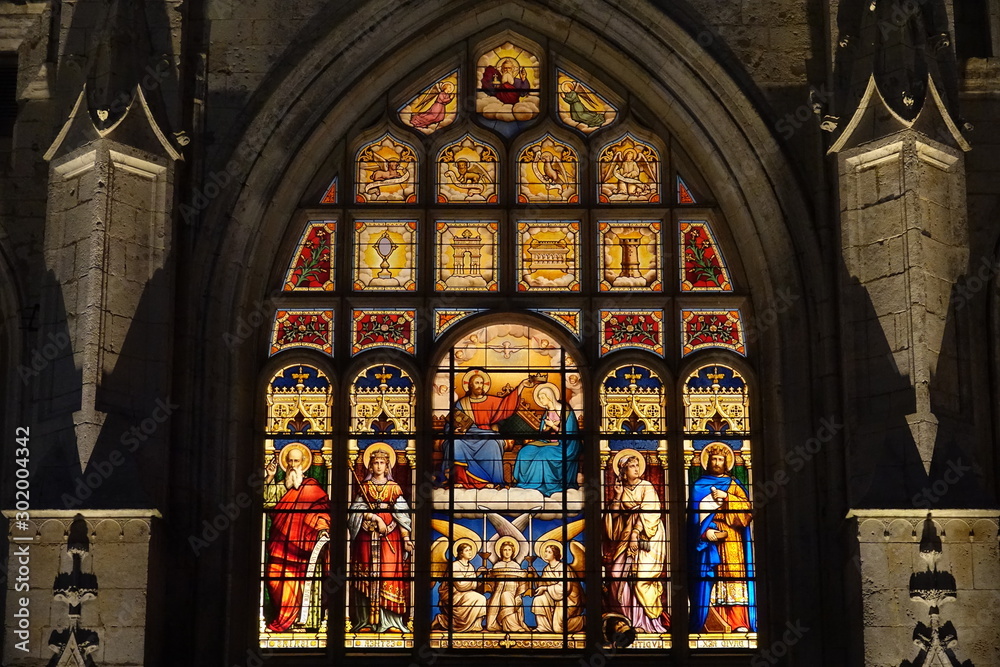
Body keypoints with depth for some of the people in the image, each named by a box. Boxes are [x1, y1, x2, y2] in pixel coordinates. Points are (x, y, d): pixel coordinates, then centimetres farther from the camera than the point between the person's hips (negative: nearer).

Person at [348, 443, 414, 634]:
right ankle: (367, 620, 0)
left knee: (389, 574, -6)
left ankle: (390, 621, -4)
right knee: (367, 574, -2)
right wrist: (376, 518, -15)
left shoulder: (394, 487, 9)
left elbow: (401, 514, 3)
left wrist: (406, 538, -6)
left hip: (390, 535, 0)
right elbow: (358, 511, 0)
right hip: (367, 535, 0)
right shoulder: (364, 486, 10)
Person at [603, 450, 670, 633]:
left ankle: (645, 621, -12)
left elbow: (647, 513, -9)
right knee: (618, 574, -7)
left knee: (640, 574, -14)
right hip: (624, 538, 4)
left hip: (646, 538, -4)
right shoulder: (621, 489, 13)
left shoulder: (646, 487, 1)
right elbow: (614, 513, 6)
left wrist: (636, 535, -17)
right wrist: (618, 496, -4)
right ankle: (626, 618, 0)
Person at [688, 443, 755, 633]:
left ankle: (739, 623, -12)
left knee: (733, 577, -8)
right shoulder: (698, 486, 14)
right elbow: (695, 514, 4)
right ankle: (709, 624, -9)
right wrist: (705, 530, -13)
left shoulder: (734, 485, 15)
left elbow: (746, 508, 2)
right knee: (708, 579, -8)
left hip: (731, 541, 0)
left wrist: (726, 497, -9)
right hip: (707, 539, 0)